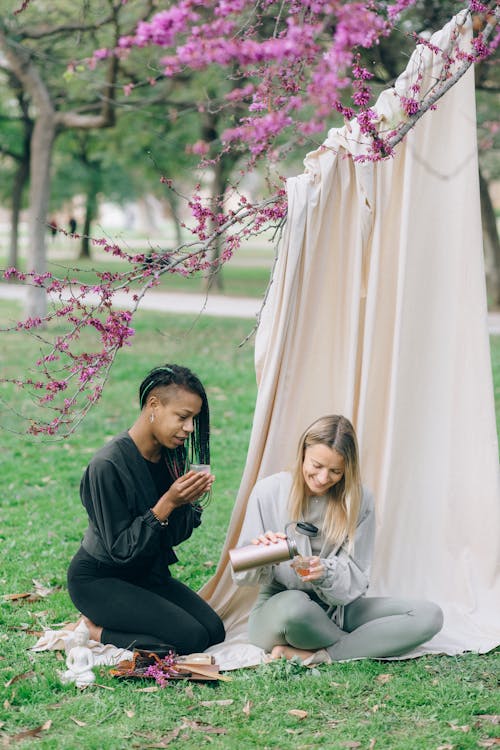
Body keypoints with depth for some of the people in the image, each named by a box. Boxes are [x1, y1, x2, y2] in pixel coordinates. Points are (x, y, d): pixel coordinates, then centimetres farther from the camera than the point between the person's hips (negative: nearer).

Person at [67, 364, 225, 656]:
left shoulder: (169, 455, -3)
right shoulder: (108, 465, -26)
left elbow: (175, 534, 1)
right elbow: (121, 550, -22)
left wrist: (189, 500, -19)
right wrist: (167, 503, -29)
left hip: (147, 573, 8)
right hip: (99, 580, -8)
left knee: (214, 631, -7)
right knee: (191, 638, -21)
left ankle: (105, 627, 7)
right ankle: (98, 633, -1)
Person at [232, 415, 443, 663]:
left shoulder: (358, 500, -4)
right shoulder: (269, 491, -9)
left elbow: (356, 580, -7)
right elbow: (242, 577, -6)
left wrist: (326, 572, -29)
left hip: (337, 610, 4)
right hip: (279, 604, -4)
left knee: (429, 615, -18)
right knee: (294, 605, -41)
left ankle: (315, 655, -24)